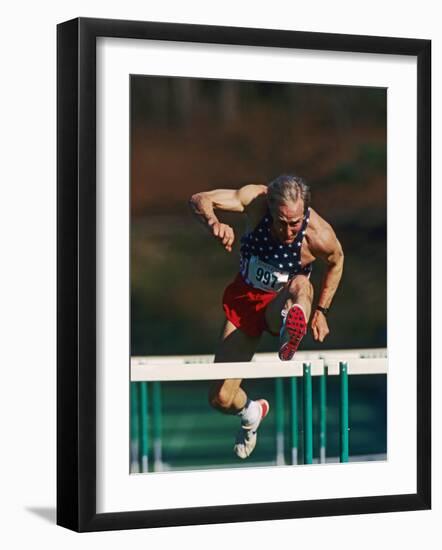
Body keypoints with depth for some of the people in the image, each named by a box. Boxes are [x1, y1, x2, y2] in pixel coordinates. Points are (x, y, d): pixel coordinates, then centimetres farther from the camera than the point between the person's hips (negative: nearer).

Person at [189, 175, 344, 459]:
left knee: (300, 285, -41)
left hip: (283, 305, -2)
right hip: (245, 298, 2)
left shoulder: (321, 236, -24)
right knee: (220, 399, 0)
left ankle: (292, 331, -72)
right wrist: (213, 223, -50)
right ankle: (251, 413, 35)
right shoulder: (256, 199, -23)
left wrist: (321, 311, 3)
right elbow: (200, 200, -29)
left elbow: (336, 261, 0)